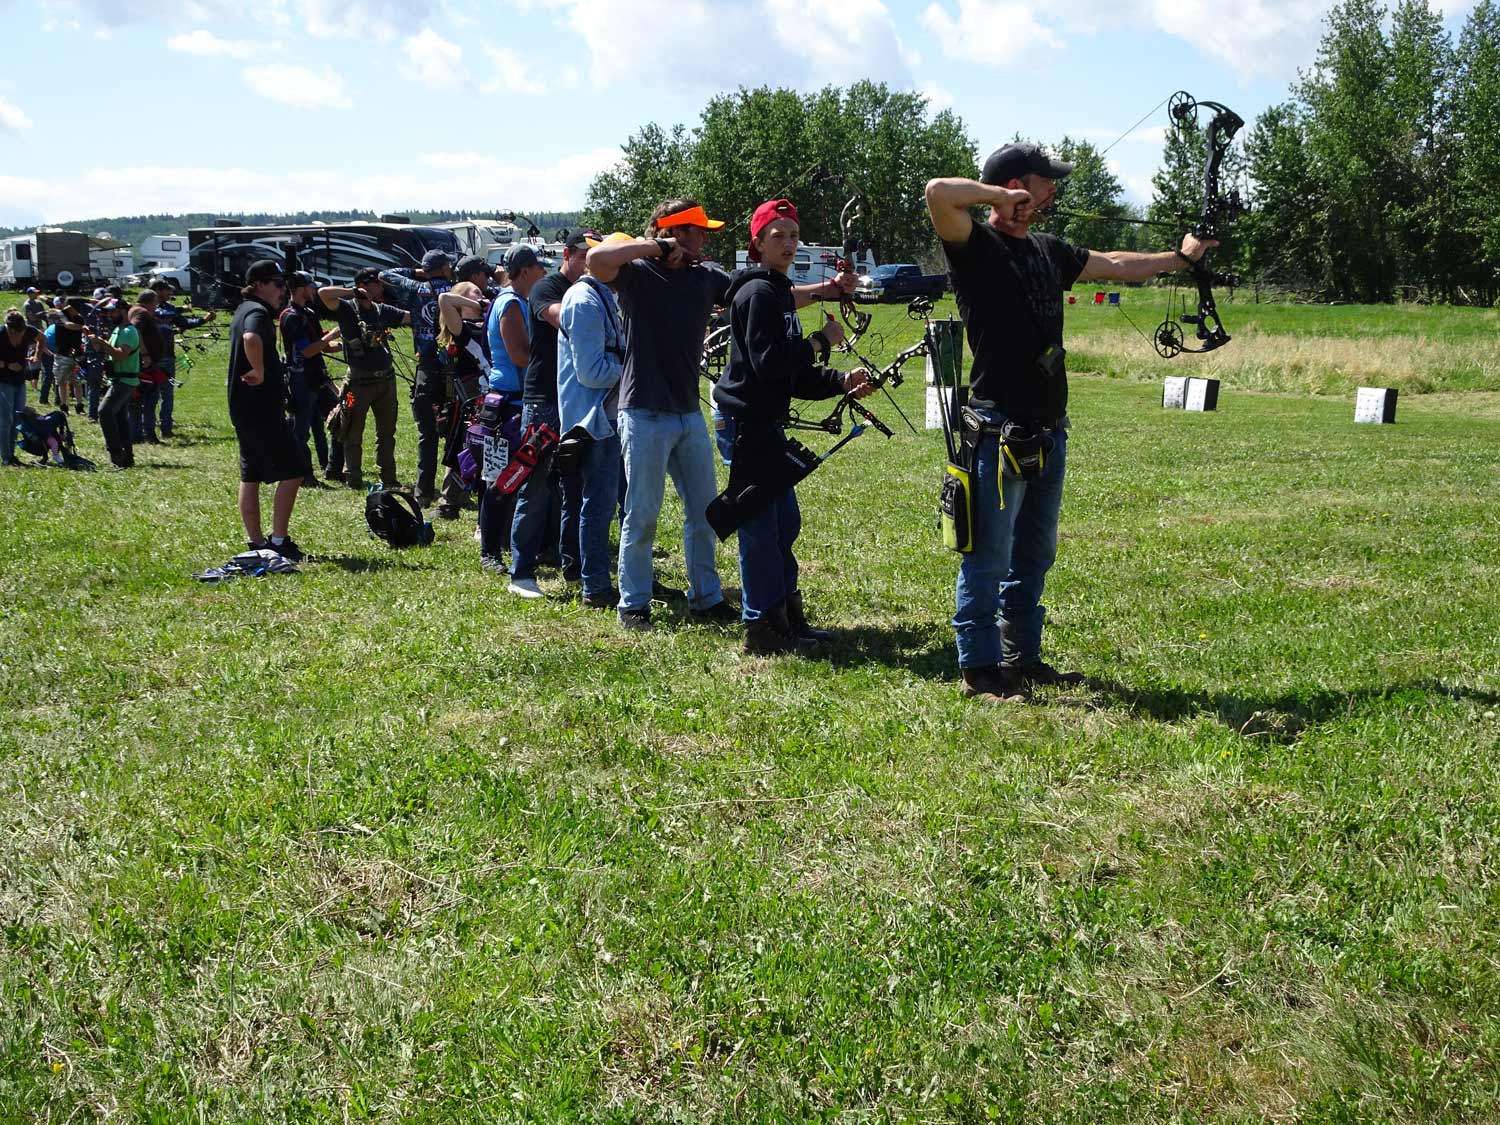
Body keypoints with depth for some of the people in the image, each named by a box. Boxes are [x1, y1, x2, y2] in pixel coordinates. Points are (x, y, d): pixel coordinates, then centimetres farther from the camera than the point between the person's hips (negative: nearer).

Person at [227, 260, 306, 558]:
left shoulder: (243, 310, 16)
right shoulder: (257, 313, -15)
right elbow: (251, 339, -38)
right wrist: (259, 372, -26)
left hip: (243, 408, 10)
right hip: (262, 408, -10)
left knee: (250, 476, 12)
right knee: (292, 471, -5)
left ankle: (256, 543, 16)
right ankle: (279, 541, -5)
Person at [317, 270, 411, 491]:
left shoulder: (382, 311, 9)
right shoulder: (347, 309, -7)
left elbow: (411, 317, 12)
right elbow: (323, 293, -21)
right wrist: (354, 293, -16)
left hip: (385, 380, 6)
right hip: (359, 382, -6)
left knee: (387, 433, 14)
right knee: (354, 435, 4)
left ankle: (388, 479, 24)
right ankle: (354, 480, 12)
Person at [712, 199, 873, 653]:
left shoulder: (780, 292, 18)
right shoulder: (758, 292, -13)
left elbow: (794, 372, 19)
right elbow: (767, 361, -24)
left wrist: (841, 382, 6)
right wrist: (821, 340, -14)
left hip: (765, 423, 10)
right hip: (746, 420, -10)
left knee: (784, 522, 15)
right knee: (760, 526, -6)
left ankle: (786, 617, 24)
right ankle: (762, 627, 0)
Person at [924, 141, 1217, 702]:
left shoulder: (1047, 250, 17)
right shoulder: (976, 245, -7)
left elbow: (1116, 266, 31)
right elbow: (938, 193, -26)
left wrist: (1180, 256, 35)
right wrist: (1001, 197, -13)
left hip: (1048, 431, 9)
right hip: (1000, 430, -9)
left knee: (1034, 555, 16)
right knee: (989, 558, -3)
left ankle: (1024, 658, 26)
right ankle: (980, 670, 5)